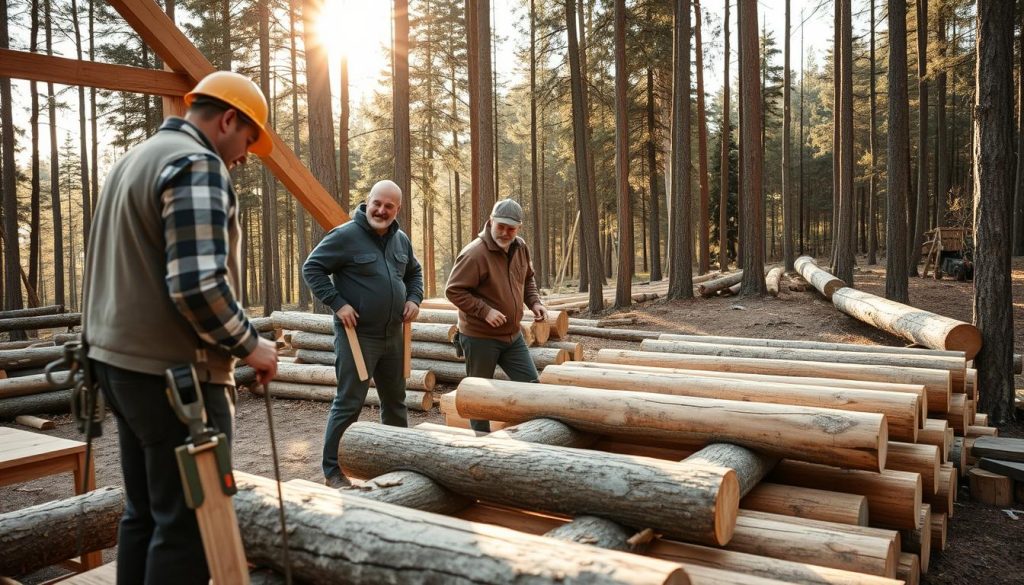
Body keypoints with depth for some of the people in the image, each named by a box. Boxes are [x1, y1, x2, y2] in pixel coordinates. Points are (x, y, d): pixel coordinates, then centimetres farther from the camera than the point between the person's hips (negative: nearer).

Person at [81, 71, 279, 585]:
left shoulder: (135, 159, 17)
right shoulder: (196, 164, -14)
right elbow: (198, 283, -26)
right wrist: (248, 344, -12)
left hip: (121, 359, 10)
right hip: (173, 371, -10)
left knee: (145, 511, 18)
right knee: (188, 521, -1)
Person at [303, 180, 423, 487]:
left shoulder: (401, 240, 9)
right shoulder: (345, 236, -12)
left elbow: (414, 272, 25)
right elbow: (312, 268, -10)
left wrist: (414, 298, 6)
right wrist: (337, 303, -17)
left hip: (393, 336, 7)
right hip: (357, 335, -7)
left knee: (395, 401, 17)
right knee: (349, 404, -3)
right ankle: (333, 471, 9)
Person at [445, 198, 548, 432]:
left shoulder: (521, 248, 3)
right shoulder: (474, 253, -21)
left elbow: (528, 280, 19)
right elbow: (453, 290, -19)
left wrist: (534, 302, 1)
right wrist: (485, 311, -25)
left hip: (513, 335, 7)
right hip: (480, 338, -6)